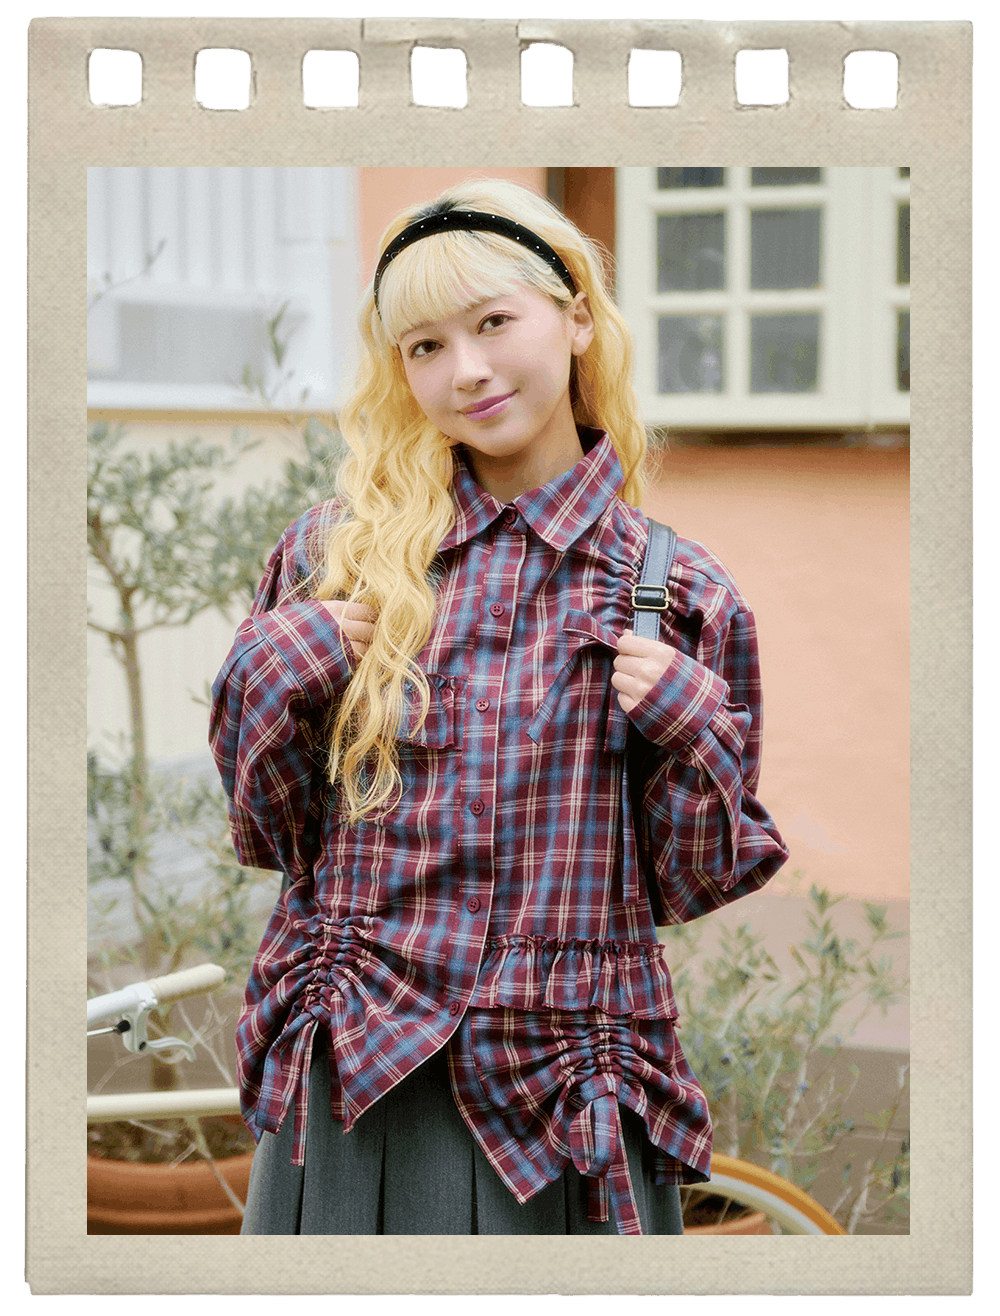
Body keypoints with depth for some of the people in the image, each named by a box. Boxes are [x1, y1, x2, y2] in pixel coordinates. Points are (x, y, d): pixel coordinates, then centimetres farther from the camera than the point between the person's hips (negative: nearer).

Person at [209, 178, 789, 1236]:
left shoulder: (675, 592, 0)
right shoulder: (336, 553, 3)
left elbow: (692, 884, 5)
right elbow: (269, 835, 8)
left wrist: (692, 732, -11)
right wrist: (270, 682, -7)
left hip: (571, 1103, -1)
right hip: (351, 1084, 1)